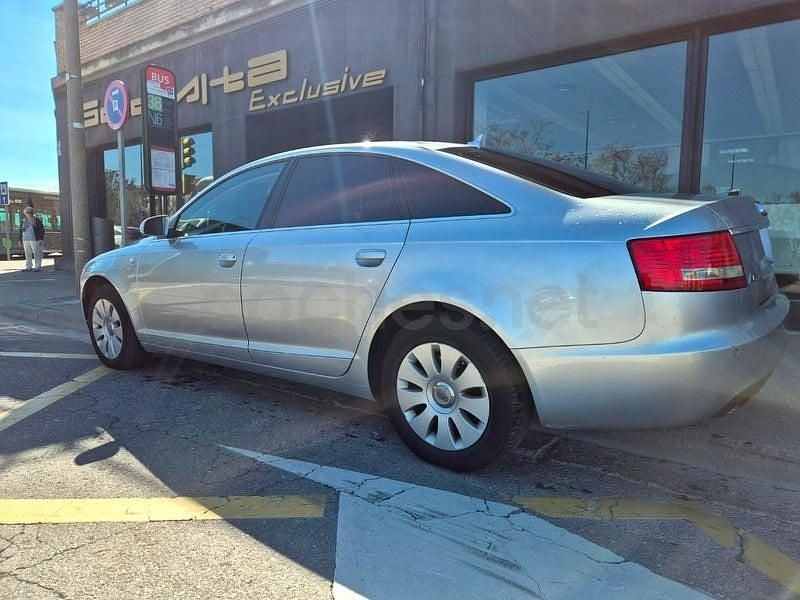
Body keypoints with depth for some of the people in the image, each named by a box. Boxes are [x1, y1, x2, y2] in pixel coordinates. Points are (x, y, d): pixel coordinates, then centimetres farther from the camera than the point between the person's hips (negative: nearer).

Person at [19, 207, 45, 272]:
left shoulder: (37, 220, 1)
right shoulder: (24, 221, 13)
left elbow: (42, 230, -2)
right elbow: (21, 231, 18)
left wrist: (41, 239, -9)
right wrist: (20, 240, 13)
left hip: (35, 240, -5)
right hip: (25, 240, 5)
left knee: (37, 253, -6)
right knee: (27, 254, 7)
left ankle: (38, 267, -3)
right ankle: (28, 267, 14)